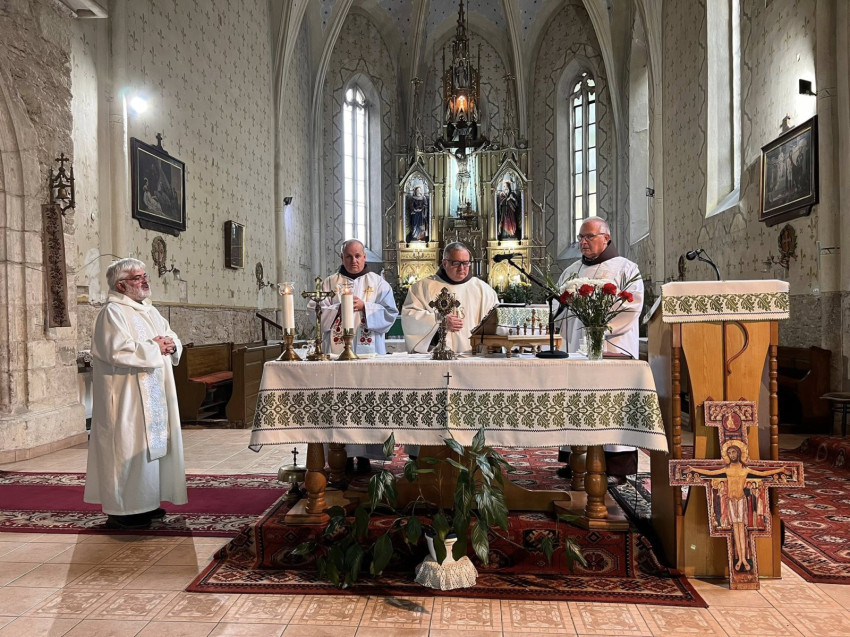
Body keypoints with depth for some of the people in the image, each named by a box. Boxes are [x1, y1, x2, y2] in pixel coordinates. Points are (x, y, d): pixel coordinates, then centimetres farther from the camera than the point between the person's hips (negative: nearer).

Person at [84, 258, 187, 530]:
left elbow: (174, 341, 17)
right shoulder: (113, 312, -10)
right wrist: (154, 347, -14)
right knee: (128, 448, -5)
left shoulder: (150, 311, 16)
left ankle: (144, 502, 23)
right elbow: (119, 350, -24)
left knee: (152, 445, 12)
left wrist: (171, 344, -5)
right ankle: (121, 511, 5)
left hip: (154, 396, 9)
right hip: (127, 398, -9)